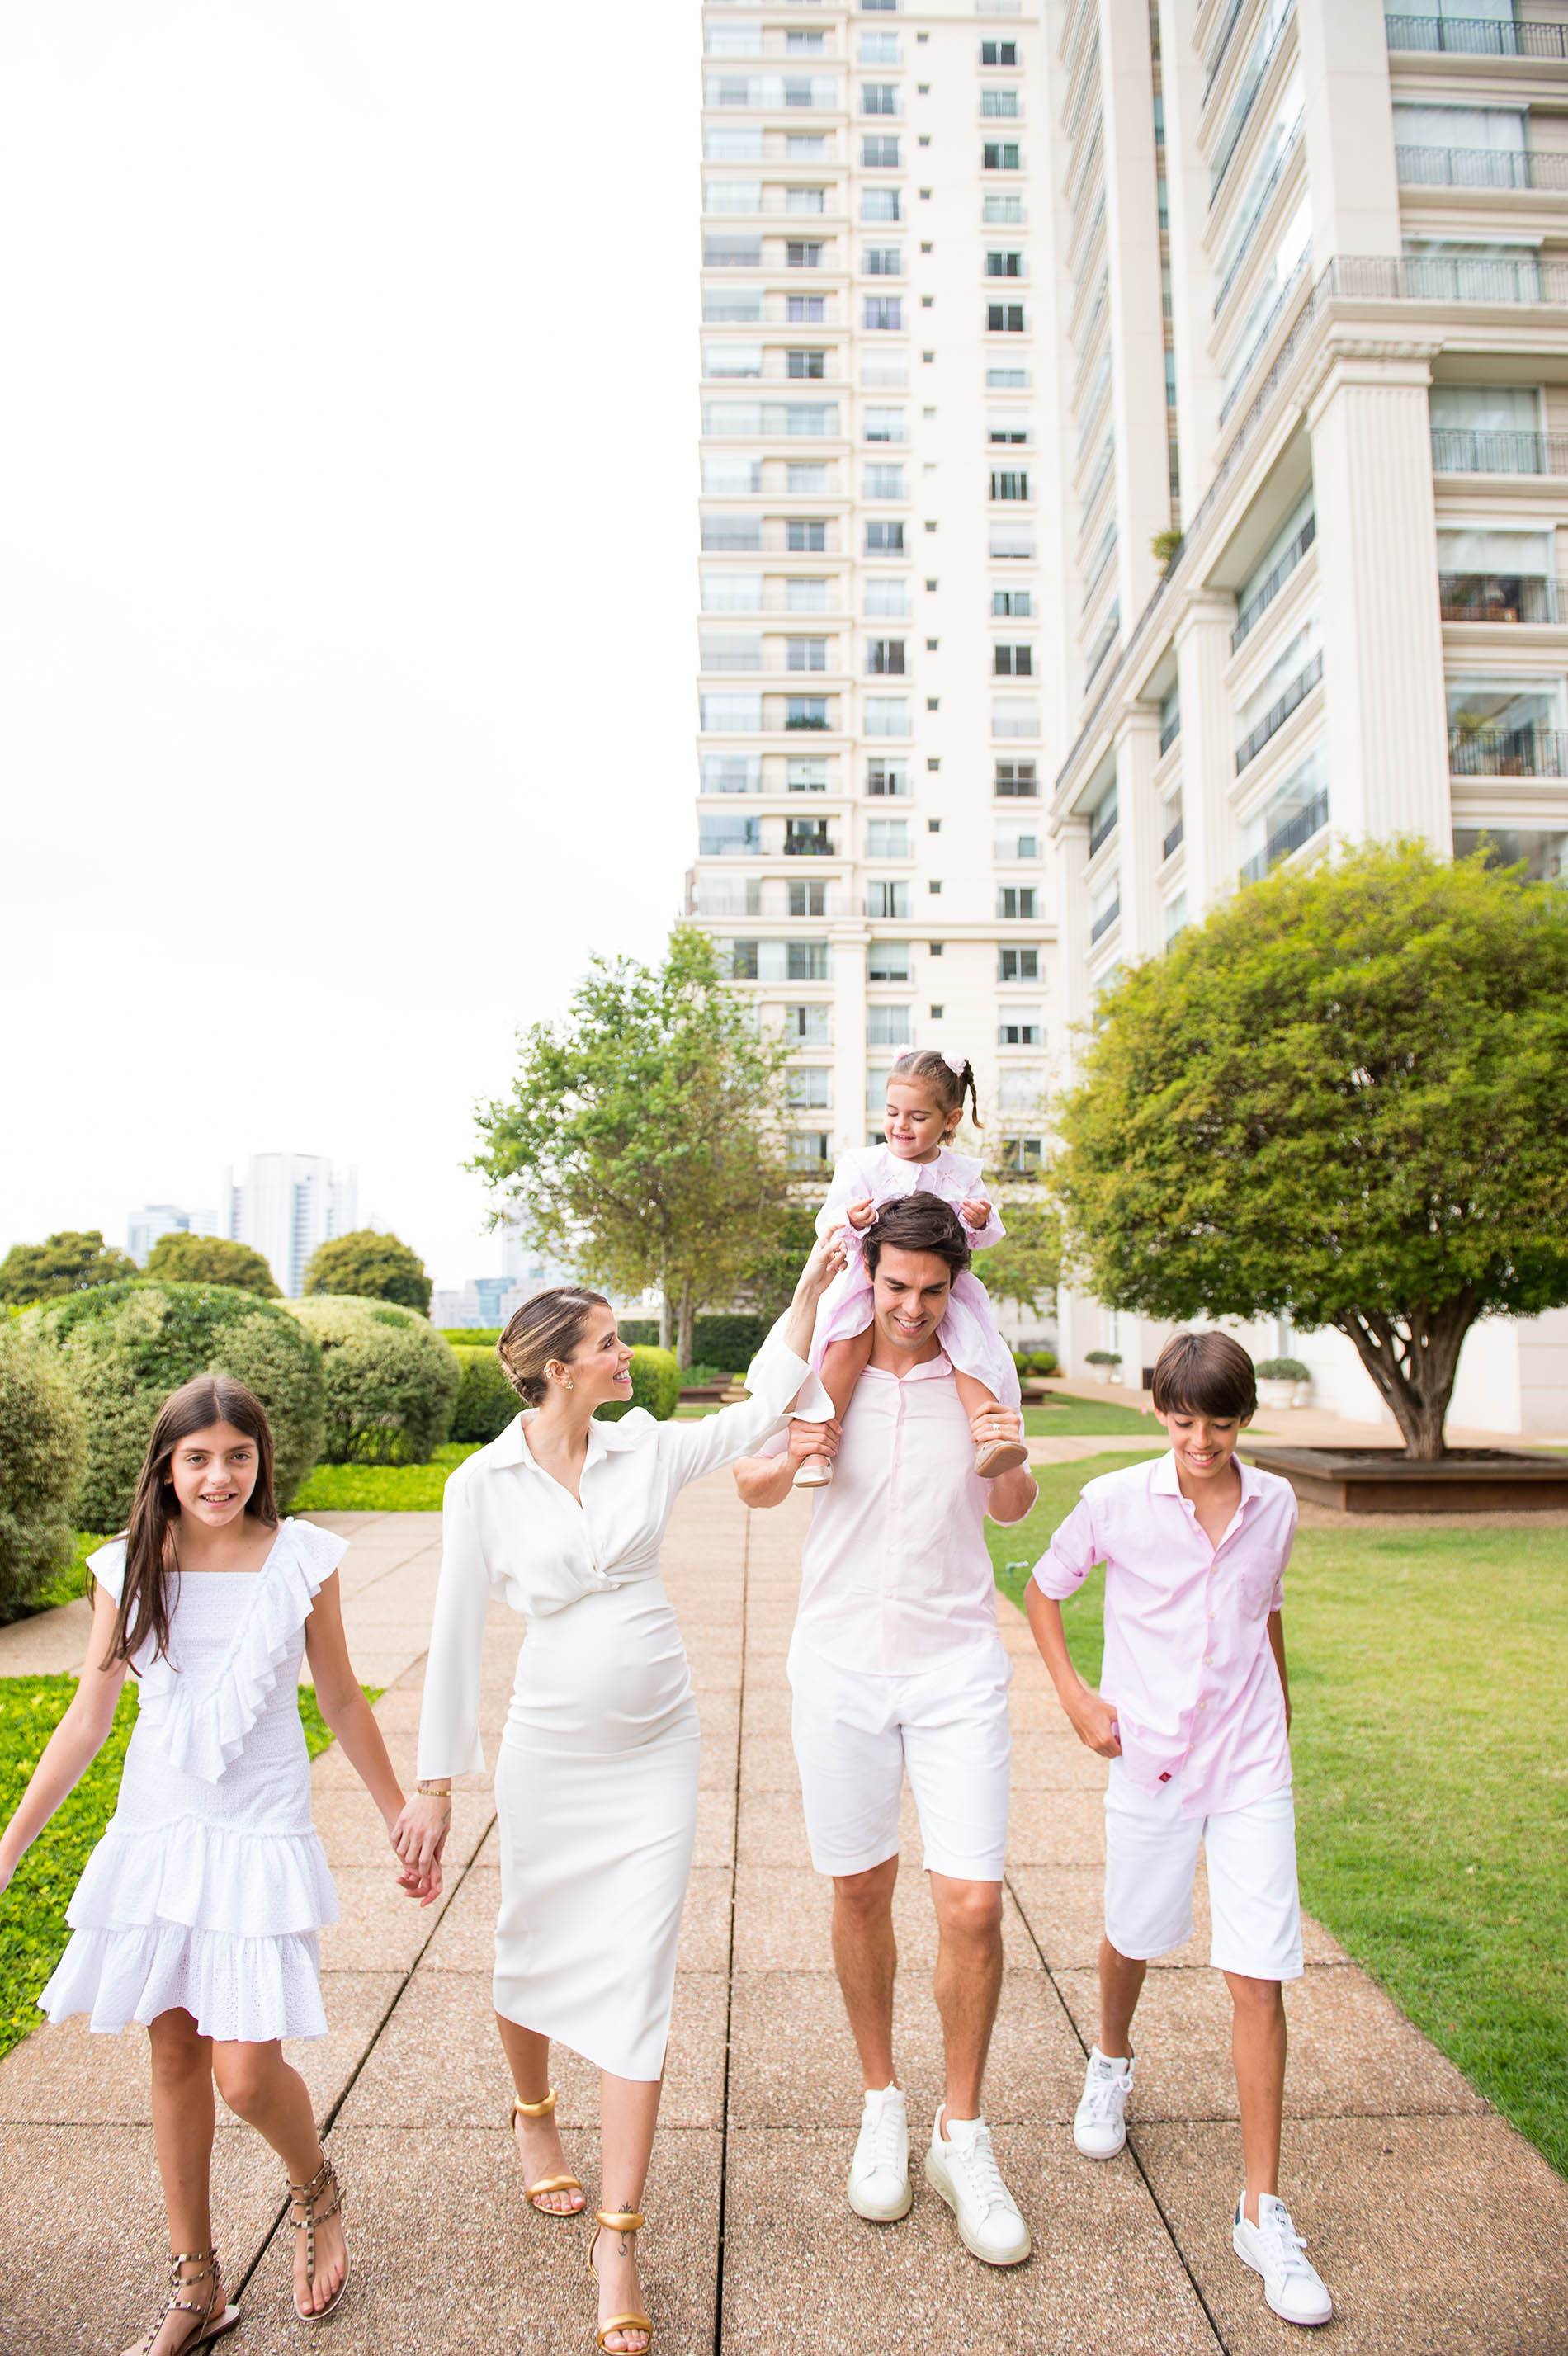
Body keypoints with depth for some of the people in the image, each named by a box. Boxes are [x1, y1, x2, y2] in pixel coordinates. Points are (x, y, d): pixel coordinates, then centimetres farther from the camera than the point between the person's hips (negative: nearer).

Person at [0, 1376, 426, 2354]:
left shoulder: (301, 1559, -7)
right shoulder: (131, 1568, -3)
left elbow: (343, 1701, 2)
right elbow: (88, 1718, 5)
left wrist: (403, 1823, 7)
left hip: (261, 1835, -3)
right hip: (156, 1833, 3)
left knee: (247, 2072, -5)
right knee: (175, 2054, 13)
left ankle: (316, 2188, 30)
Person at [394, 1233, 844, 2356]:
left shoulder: (647, 1450, -3)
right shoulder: (482, 1486, -10)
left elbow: (765, 1407, -2)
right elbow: (457, 1637, -5)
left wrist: (812, 1282, -7)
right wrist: (435, 1783, -2)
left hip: (658, 1752, 1)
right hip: (550, 1758, -1)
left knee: (640, 1979, 1)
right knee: (535, 1957, 17)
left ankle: (617, 2249, 15)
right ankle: (534, 2117, 50)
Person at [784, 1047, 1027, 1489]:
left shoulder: (961, 1172, 7)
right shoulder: (861, 1165, 2)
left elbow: (977, 1237, 7)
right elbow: (828, 1223, -5)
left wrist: (981, 1223, -17)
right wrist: (851, 1221, -28)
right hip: (869, 1281, -2)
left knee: (971, 1341, -23)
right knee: (849, 1342, -28)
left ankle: (990, 1439, -23)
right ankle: (815, 1444, -23)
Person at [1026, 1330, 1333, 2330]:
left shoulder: (1275, 1505, -2)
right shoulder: (1118, 1501, -11)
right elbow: (1045, 1588, 3)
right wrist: (1075, 1695, -5)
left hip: (1251, 1769, 1)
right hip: (1149, 1762, -1)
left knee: (1260, 1978, -1)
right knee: (1133, 1939, 19)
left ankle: (1263, 2211, 14)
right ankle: (1113, 2063, 51)